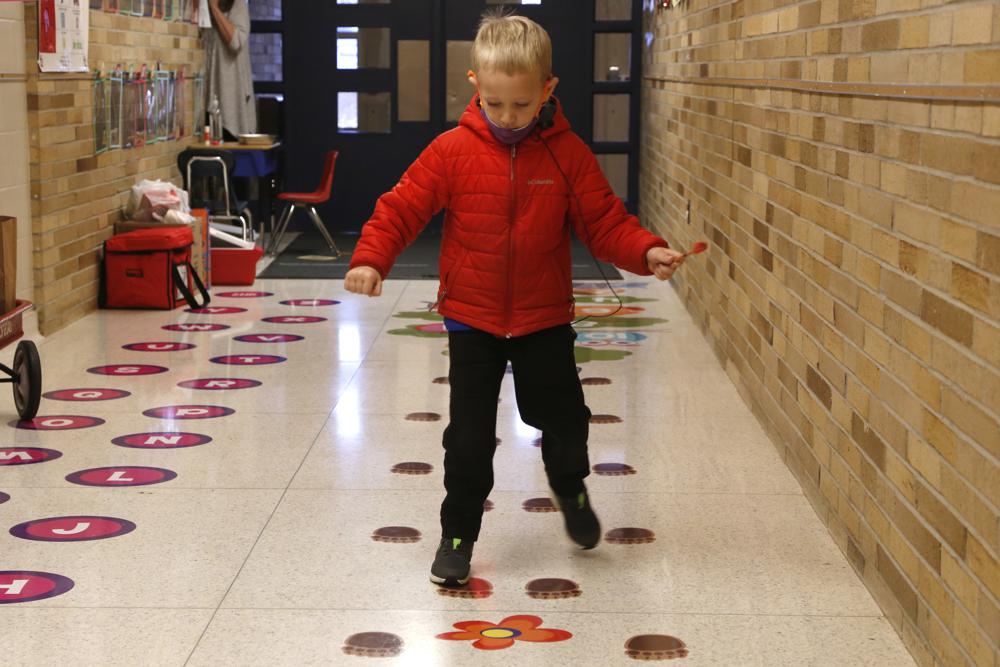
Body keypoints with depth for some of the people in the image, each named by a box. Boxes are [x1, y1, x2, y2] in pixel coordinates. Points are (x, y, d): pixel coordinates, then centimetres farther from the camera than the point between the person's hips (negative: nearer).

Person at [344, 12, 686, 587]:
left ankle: (570, 488, 45)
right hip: (472, 320, -1)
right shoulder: (452, 151, -10)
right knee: (469, 437, 2)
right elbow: (403, 209, -8)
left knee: (564, 419, 12)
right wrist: (372, 259, -23)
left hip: (545, 320, 1)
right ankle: (458, 534, 20)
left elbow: (604, 220, -6)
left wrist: (645, 252, -23)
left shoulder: (568, 154, -8)